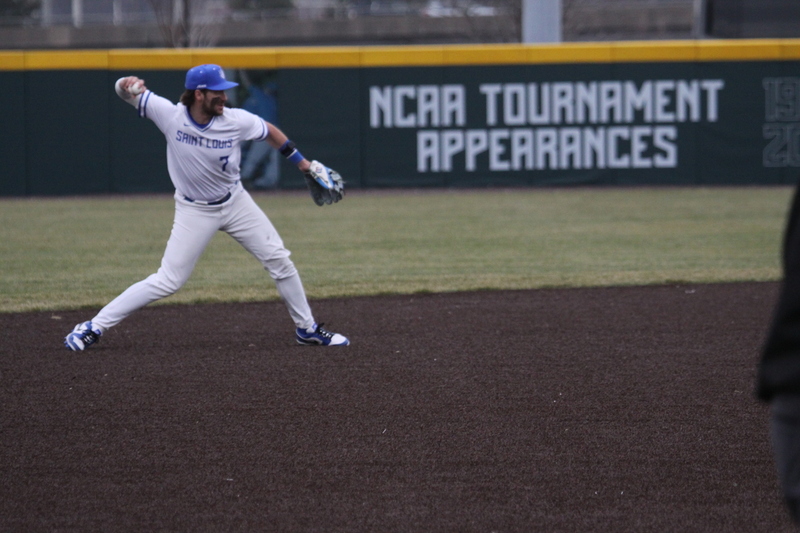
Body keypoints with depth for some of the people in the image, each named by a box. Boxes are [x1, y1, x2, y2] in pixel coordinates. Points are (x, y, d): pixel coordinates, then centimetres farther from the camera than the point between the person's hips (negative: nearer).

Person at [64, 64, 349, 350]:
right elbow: (126, 92, -10)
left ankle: (307, 328, 24)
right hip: (195, 212, -3)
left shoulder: (236, 121, -18)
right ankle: (94, 327, -2)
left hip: (236, 203, 3)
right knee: (167, 281, -10)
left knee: (279, 261, 4)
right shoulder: (171, 115, -21)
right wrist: (127, 85, -34)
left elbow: (269, 131, 3)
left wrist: (302, 162, 8)